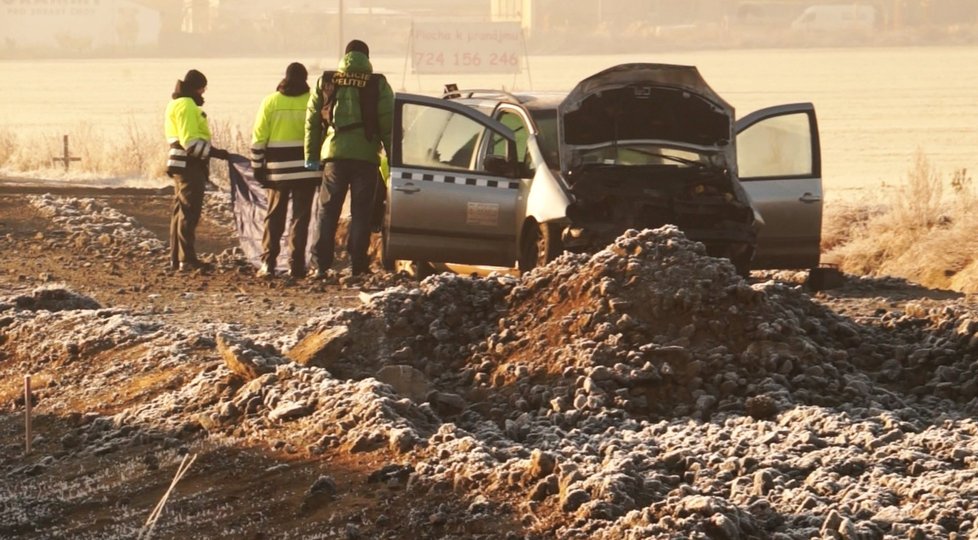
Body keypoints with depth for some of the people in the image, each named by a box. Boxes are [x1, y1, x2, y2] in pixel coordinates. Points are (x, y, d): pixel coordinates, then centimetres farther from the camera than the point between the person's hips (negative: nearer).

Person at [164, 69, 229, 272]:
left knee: (180, 210, 15)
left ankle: (176, 258, 20)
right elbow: (190, 142, -22)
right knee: (189, 212, -10)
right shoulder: (187, 105, -14)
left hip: (181, 165, 11)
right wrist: (214, 152, -20)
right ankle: (187, 259, -11)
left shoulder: (177, 104, 19)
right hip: (189, 165, -11)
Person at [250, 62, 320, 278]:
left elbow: (258, 138, 0)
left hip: (278, 170, 1)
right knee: (300, 218, 4)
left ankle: (268, 263, 2)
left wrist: (257, 167, 7)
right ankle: (296, 265, 0)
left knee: (274, 218, 9)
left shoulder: (270, 102, 0)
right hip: (306, 169, -1)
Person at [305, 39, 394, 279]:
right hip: (366, 155, -1)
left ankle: (321, 264, 1)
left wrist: (311, 156, 12)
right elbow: (388, 124, -2)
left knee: (328, 211, 7)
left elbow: (312, 120, 8)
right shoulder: (377, 84, 0)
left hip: (334, 154, 1)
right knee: (361, 212, 5)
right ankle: (358, 264, 1)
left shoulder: (326, 82, 7)